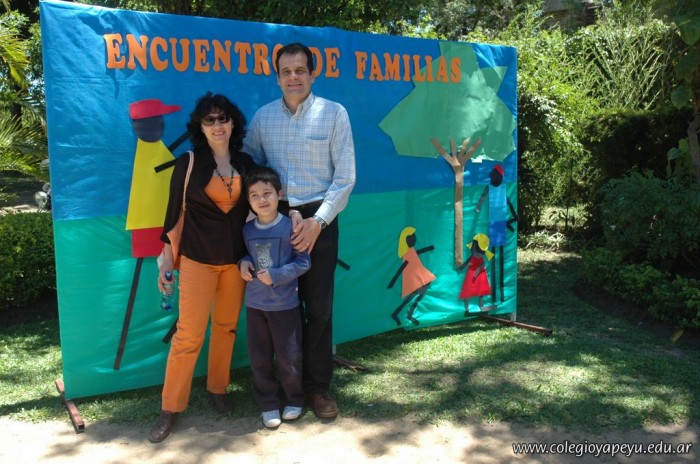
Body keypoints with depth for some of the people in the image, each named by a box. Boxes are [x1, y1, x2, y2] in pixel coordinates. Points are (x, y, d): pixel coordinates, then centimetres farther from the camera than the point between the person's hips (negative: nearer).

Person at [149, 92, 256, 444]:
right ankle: (170, 408, 10)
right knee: (188, 335, -3)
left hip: (236, 260, 3)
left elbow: (254, 209, 10)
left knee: (227, 328, 12)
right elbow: (173, 214, -2)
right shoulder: (188, 164, -5)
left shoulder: (246, 163, 4)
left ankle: (217, 389, 30)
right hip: (197, 260, -3)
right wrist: (166, 260, -2)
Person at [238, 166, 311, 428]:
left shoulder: (290, 226, -12)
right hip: (254, 304, 4)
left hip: (285, 305, -4)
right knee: (259, 358, 10)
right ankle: (268, 404, 27)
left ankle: (294, 399, 30)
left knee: (288, 357, 8)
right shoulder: (248, 229, 2)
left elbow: (303, 262, -10)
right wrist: (243, 263, -4)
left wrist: (276, 275, -18)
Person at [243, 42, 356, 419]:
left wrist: (317, 221, -12)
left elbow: (345, 177, -4)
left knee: (318, 307, 2)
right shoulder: (263, 117, 6)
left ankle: (317, 385, 18)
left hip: (318, 219, -2)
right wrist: (280, 210, -4)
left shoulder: (334, 113, -2)